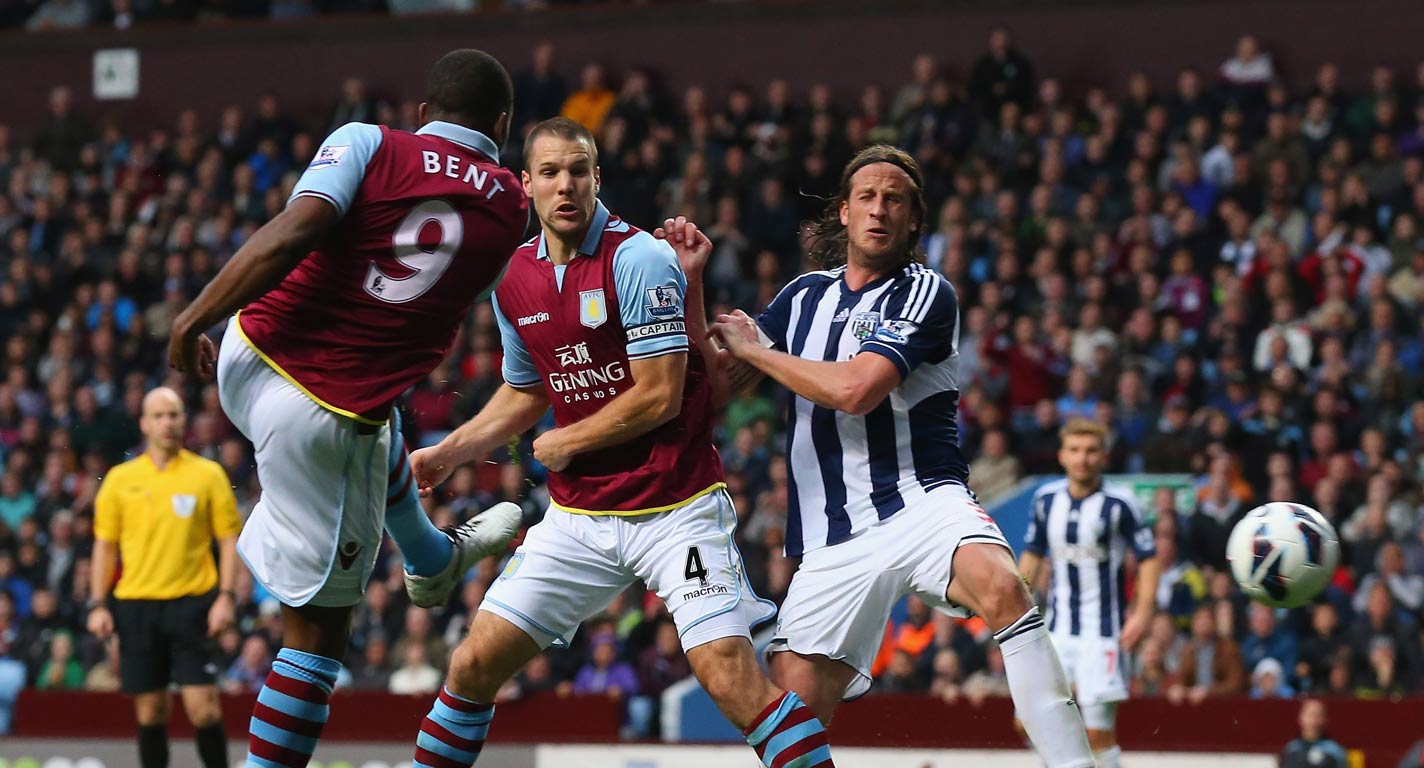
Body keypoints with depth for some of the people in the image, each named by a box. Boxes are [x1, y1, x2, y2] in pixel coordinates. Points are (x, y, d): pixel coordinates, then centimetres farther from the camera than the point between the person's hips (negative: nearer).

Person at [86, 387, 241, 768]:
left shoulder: (208, 475, 3)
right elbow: (105, 545, 11)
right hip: (136, 604, 2)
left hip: (191, 604, -2)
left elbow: (229, 538, 3)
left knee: (202, 706, -10)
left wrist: (227, 596, -7)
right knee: (150, 710, 4)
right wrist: (98, 605, 4)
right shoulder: (120, 479, 8)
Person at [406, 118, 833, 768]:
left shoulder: (639, 259, -13)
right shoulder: (514, 280, 7)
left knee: (731, 677, -19)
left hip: (673, 510, -6)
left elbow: (660, 396, -16)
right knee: (474, 665, 2)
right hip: (577, 515, 6)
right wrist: (445, 454, 18)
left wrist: (568, 443, -5)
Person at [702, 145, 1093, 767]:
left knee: (999, 584, -36)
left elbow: (854, 389, -16)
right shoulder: (804, 296, 16)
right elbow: (712, 385, 17)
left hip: (921, 500, -5)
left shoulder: (926, 295, -3)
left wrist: (755, 349, -3)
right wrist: (689, 285, 4)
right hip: (835, 539, 5)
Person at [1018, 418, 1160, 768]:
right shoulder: (1047, 499, 5)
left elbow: (1148, 556, -7)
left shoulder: (1119, 503, -9)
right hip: (1057, 628, 5)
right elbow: (1032, 554, 17)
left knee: (1099, 732, -7)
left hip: (1103, 630, -5)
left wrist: (1143, 611, -17)